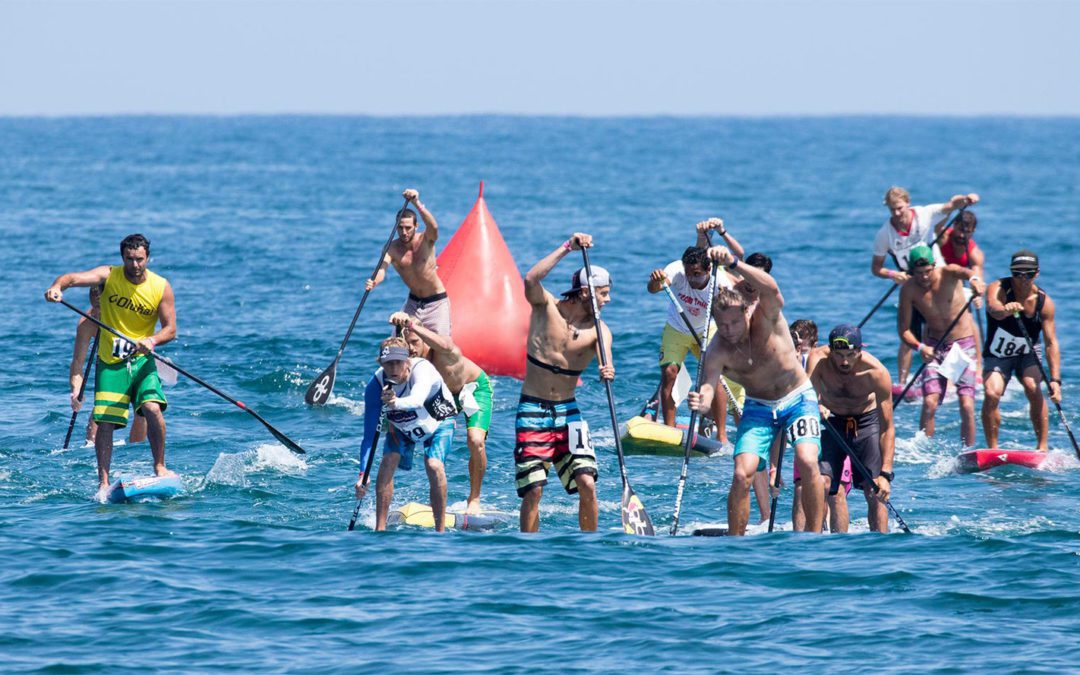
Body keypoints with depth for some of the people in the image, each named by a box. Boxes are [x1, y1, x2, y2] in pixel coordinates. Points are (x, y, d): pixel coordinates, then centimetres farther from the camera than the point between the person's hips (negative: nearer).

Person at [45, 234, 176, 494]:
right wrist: (57, 286, -46)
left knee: (153, 408, -20)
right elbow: (75, 277, -23)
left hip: (141, 361, 0)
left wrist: (152, 341, -26)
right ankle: (103, 481, 4)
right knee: (104, 421, -6)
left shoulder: (161, 287, -5)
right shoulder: (109, 276, -7)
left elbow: (170, 328, -5)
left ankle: (159, 467, -4)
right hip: (110, 362, 0)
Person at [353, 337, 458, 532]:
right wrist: (363, 474, -37)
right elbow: (369, 434, -27)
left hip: (439, 423, -3)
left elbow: (418, 399, -61)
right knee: (388, 461, -21)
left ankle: (441, 530, -15)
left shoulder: (423, 369, -38)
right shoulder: (376, 384, -28)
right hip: (402, 427, 3)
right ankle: (380, 528, -13)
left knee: (434, 466, -26)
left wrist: (397, 403, -84)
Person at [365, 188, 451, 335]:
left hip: (436, 302, -2)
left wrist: (417, 204, -55)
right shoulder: (392, 248, -13)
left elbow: (433, 227, -40)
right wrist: (373, 282, -55)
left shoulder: (425, 240, -16)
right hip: (413, 303, 2)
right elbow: (382, 267, -31)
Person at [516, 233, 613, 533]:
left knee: (587, 483, -11)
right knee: (533, 490, -6)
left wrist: (607, 372, -45)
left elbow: (605, 360, -20)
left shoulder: (599, 330, -2)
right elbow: (531, 280, -26)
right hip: (532, 410, -2)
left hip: (567, 411, 2)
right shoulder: (547, 307, -6)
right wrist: (567, 248, -28)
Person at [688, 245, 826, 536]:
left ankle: (815, 536, -12)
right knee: (742, 475, -15)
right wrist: (701, 402, -57)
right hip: (758, 407, 2)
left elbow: (771, 289, -43)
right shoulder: (718, 351, -19)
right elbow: (708, 386, -31)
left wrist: (733, 263, -57)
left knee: (807, 462, -23)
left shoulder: (766, 318, -22)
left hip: (798, 399, -2)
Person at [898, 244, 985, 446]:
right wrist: (919, 347, -25)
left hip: (964, 345, -2)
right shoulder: (909, 290, -7)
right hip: (935, 347, 2)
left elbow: (963, 271, -37)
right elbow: (903, 329, -6)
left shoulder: (947, 274, -13)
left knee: (967, 406, -10)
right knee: (929, 403, -13)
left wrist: (973, 278, -62)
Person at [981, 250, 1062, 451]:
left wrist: (1055, 379, -28)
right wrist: (1005, 310, -70)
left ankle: (1043, 447, -18)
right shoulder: (998, 289, -20)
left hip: (1027, 355, 1)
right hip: (997, 356, -1)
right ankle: (992, 449, -10)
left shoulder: (1044, 302, -15)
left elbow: (1051, 342, -17)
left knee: (1033, 389, -25)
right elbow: (993, 308, -45)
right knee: (991, 393, -23)